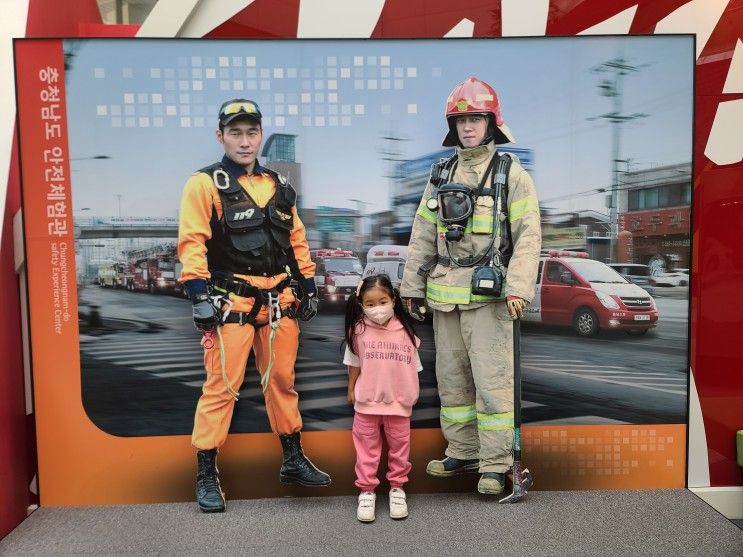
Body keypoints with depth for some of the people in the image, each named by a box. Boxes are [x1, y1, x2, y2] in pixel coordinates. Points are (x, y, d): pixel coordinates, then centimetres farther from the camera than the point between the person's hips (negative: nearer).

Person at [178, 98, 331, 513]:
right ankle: (207, 475, 11)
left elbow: (297, 239, 18)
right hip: (230, 302, -5)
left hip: (279, 301, 6)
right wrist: (200, 294, -16)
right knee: (222, 387, -4)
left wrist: (309, 287, 14)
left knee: (282, 381, 14)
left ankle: (294, 461, 28)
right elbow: (192, 243, -9)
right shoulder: (206, 184, -2)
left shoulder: (279, 186, 15)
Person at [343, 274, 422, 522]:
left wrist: (412, 394, 7)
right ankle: (366, 490, 21)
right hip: (366, 400, -1)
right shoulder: (359, 330, -9)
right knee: (367, 446, 9)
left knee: (399, 445, 13)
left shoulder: (405, 331, -8)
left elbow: (413, 366, 3)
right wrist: (351, 389, 7)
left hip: (398, 400, 1)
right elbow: (354, 363, 3)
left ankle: (397, 487, 30)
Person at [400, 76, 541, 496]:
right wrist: (413, 286, 11)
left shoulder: (511, 173, 0)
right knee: (452, 378, 12)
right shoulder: (441, 174, 14)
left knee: (492, 381, -3)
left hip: (489, 293, -5)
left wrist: (519, 287, -17)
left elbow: (528, 235, -6)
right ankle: (463, 452, 26)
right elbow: (423, 235, 14)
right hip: (444, 294, 5)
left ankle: (495, 464, 9)